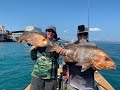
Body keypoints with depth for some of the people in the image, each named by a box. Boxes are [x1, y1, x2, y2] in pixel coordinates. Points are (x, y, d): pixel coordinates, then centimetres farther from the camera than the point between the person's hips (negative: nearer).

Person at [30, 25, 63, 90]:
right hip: (38, 73, 2)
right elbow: (33, 58, 10)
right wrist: (32, 50, -8)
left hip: (51, 74, -1)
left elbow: (55, 57, -10)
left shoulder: (57, 43, 3)